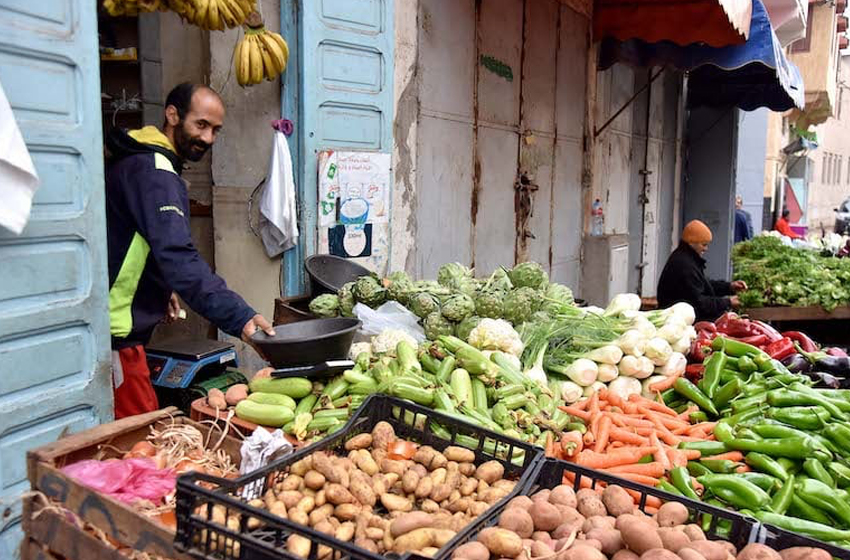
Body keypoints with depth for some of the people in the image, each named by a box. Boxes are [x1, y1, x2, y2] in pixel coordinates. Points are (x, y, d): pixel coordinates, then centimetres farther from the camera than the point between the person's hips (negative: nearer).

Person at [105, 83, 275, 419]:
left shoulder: (141, 161, 15)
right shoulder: (153, 172, -19)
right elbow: (177, 258, -31)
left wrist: (164, 290, 17)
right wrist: (239, 317, -36)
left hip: (121, 330, 10)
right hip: (116, 333, -10)